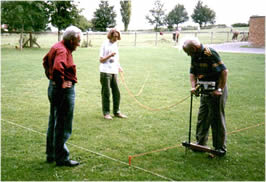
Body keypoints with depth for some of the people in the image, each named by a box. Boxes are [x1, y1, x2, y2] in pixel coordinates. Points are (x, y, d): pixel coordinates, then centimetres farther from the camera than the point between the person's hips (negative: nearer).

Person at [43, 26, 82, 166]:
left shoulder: (56, 47, 12)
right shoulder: (63, 51, -19)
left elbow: (45, 61, 27)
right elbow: (58, 68, -36)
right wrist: (61, 82, -21)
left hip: (53, 88, 11)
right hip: (64, 90, -11)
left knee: (53, 123, 18)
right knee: (63, 126, -1)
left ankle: (51, 155, 30)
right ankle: (62, 158, 9)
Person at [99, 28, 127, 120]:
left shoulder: (115, 45, 14)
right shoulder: (105, 45, -5)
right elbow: (101, 60, -6)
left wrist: (119, 66, 7)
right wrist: (110, 55, -20)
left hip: (114, 72, 6)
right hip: (105, 72, -6)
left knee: (117, 93, 7)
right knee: (106, 93, 0)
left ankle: (116, 112, 17)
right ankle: (106, 113, 8)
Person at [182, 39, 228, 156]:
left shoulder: (210, 54, -21)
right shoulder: (195, 56, 6)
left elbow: (224, 71, -23)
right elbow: (193, 73, 9)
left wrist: (219, 90, -22)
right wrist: (193, 87, -7)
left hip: (215, 92, -8)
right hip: (205, 92, 9)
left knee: (217, 120, -1)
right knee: (202, 118, 14)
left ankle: (220, 148, 11)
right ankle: (201, 143, 27)